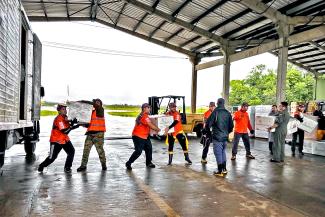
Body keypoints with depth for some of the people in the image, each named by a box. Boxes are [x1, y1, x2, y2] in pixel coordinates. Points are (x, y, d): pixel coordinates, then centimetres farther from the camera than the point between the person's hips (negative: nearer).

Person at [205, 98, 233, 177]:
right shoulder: (228, 113, 6)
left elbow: (208, 123, -13)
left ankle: (220, 171, 4)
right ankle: (224, 169, 26)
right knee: (223, 152, 19)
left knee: (218, 153, 0)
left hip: (217, 137, -6)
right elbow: (231, 125, 12)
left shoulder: (215, 112, -12)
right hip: (225, 137, 6)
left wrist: (207, 129, 6)